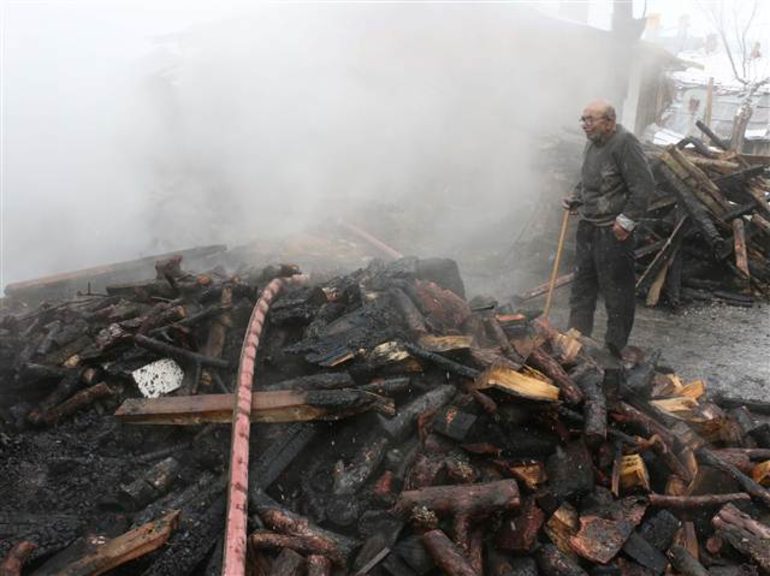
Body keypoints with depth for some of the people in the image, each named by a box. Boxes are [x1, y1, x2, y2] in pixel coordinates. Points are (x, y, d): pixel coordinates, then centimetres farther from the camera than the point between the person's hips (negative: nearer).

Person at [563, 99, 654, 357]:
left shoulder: (624, 143, -16)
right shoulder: (593, 142, 11)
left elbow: (643, 186, -20)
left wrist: (626, 221, -20)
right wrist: (575, 198, 9)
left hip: (613, 230, -9)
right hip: (588, 225, 9)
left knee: (616, 288, 1)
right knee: (582, 282, 14)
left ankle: (616, 345, 13)